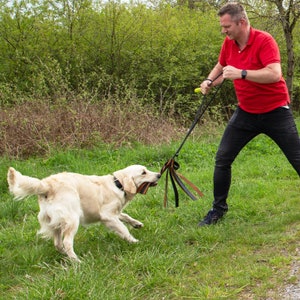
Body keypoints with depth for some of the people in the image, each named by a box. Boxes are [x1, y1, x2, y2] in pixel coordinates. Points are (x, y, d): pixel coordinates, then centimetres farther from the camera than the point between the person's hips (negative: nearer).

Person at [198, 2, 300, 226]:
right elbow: (220, 66, 21)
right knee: (222, 159, 2)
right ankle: (219, 208, 16)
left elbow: (274, 74, -32)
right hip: (246, 112, 6)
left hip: (275, 111, -6)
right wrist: (210, 82, 1)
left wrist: (241, 73, -37)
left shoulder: (264, 41, -19)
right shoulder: (228, 44, 1)